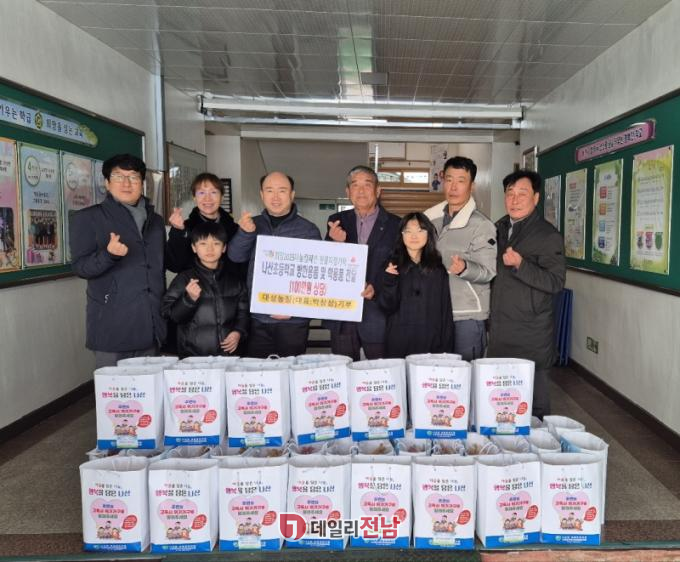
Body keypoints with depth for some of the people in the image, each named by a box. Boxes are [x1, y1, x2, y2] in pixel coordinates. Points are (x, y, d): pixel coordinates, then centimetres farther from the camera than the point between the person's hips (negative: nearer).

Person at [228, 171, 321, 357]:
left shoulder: (308, 230, -3)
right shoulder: (253, 224, 8)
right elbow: (235, 256, -3)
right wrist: (246, 232, -20)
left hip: (293, 321, -2)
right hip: (257, 319, 3)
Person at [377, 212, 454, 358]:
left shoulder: (438, 268, 5)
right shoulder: (393, 266, 2)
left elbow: (446, 309, 6)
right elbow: (387, 307, -3)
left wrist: (446, 348, 1)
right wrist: (389, 282, -20)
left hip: (431, 344, 1)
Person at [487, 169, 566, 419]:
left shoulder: (548, 236, -8)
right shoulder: (499, 228, 13)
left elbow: (556, 282, -15)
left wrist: (520, 264, -23)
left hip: (532, 336, -6)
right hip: (499, 331, 6)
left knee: (533, 397, 2)